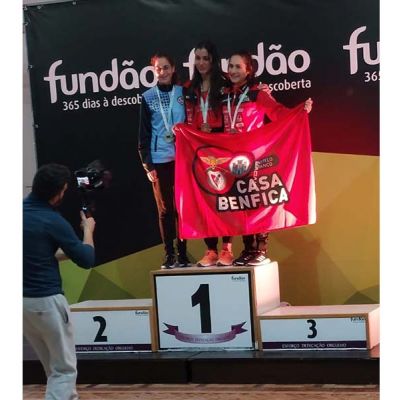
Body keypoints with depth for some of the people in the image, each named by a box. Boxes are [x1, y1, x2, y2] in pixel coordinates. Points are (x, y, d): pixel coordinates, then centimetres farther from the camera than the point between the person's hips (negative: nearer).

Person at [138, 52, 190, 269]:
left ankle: (183, 253, 10)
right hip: (159, 161, 0)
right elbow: (144, 134, 6)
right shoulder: (148, 97, 4)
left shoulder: (183, 93, 5)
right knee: (165, 209, 3)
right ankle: (169, 254, 9)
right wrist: (147, 164, -1)